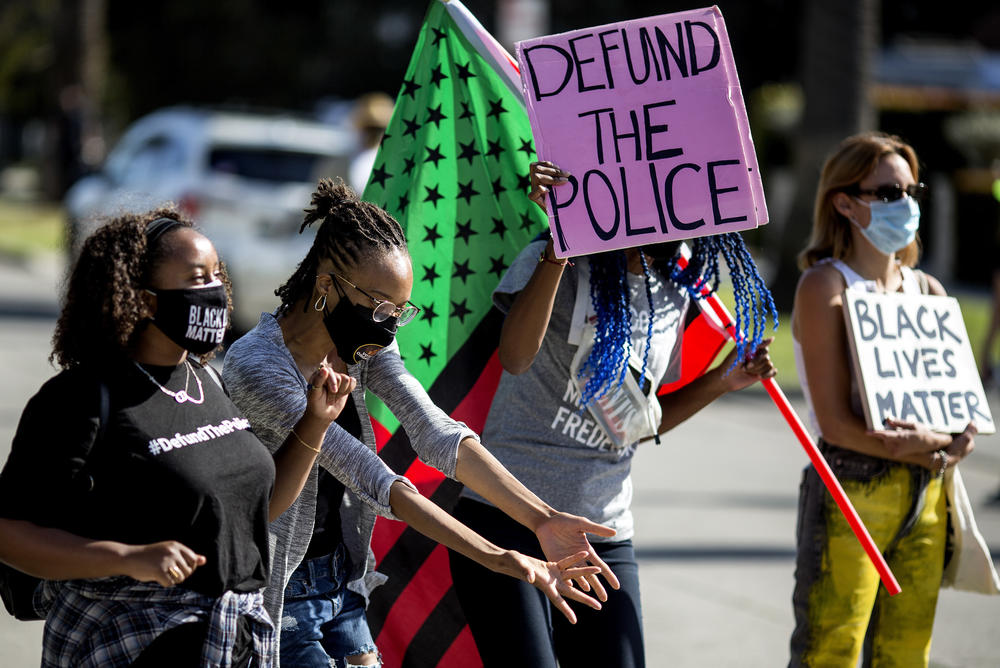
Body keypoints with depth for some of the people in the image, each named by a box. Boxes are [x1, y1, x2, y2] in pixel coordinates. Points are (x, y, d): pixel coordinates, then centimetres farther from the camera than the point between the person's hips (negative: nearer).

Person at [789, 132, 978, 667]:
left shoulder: (927, 291, 13)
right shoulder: (824, 287, -7)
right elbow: (834, 421, -14)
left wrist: (959, 442, -15)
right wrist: (933, 450, -17)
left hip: (925, 497, 6)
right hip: (850, 491, -6)